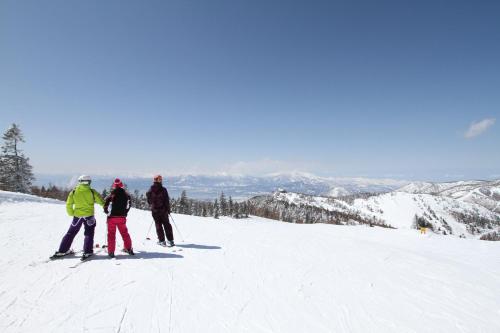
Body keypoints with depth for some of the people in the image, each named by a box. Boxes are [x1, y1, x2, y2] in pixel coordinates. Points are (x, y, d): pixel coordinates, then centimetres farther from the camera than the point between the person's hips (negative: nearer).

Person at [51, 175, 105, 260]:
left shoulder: (74, 192, 0)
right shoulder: (92, 191, -7)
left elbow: (68, 205, 2)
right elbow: (101, 201, -3)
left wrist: (71, 214, 16)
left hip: (77, 216, 2)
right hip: (89, 216, -2)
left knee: (70, 233, 17)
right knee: (89, 234, 8)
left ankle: (61, 251, 21)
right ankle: (87, 252, 2)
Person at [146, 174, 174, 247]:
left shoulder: (150, 191, -3)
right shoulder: (163, 190, -11)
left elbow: (149, 201, 6)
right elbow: (167, 201, -8)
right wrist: (168, 209, 2)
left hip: (155, 211, 1)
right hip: (163, 210, -1)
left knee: (158, 225, 9)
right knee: (167, 225, 7)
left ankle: (161, 241, 10)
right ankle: (170, 240, 8)